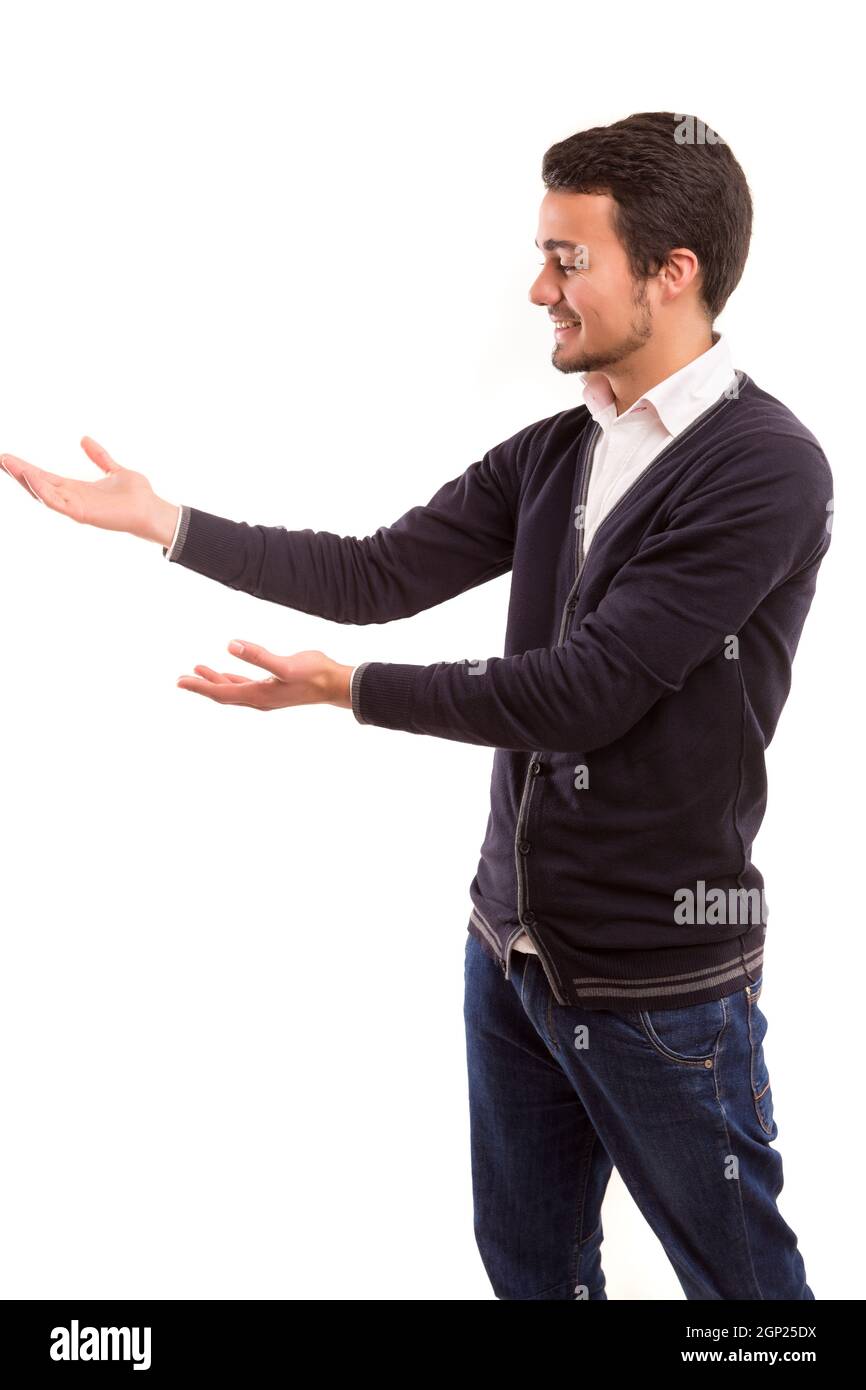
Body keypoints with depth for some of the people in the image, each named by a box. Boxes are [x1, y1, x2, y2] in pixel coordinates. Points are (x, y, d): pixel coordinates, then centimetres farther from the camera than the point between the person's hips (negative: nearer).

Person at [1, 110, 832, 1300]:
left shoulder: (766, 469, -18)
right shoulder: (551, 455, 6)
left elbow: (584, 691, -23)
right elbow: (376, 576, 4)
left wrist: (349, 689, -16)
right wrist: (157, 519, 1)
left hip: (660, 979, -7)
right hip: (512, 941, 7)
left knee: (740, 1278, 11)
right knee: (527, 1261, 21)